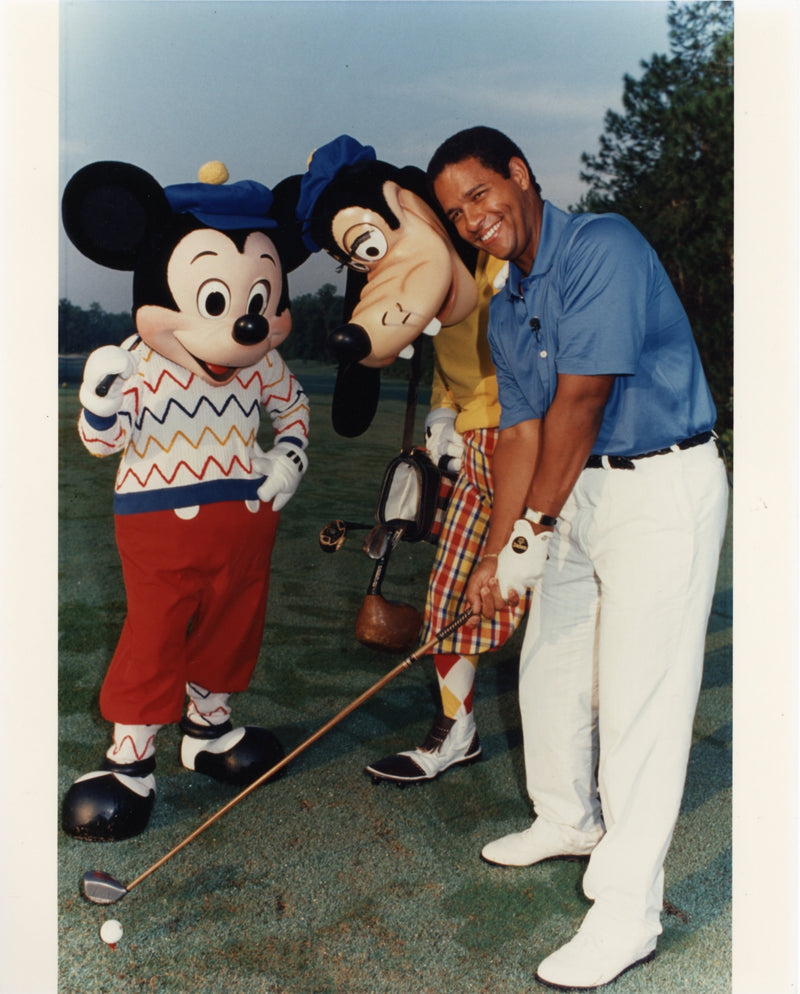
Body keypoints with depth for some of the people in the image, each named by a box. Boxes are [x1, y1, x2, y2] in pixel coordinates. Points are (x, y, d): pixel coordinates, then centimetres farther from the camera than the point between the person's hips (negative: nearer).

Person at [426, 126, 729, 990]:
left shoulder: (604, 247, -17)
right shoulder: (504, 311, 10)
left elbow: (580, 403, -20)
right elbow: (521, 433, 9)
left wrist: (535, 529, -15)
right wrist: (498, 553, 4)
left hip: (664, 488, -8)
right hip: (578, 493, 9)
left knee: (637, 696, -6)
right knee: (548, 672, 17)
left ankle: (627, 914, 5)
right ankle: (568, 821, 41)